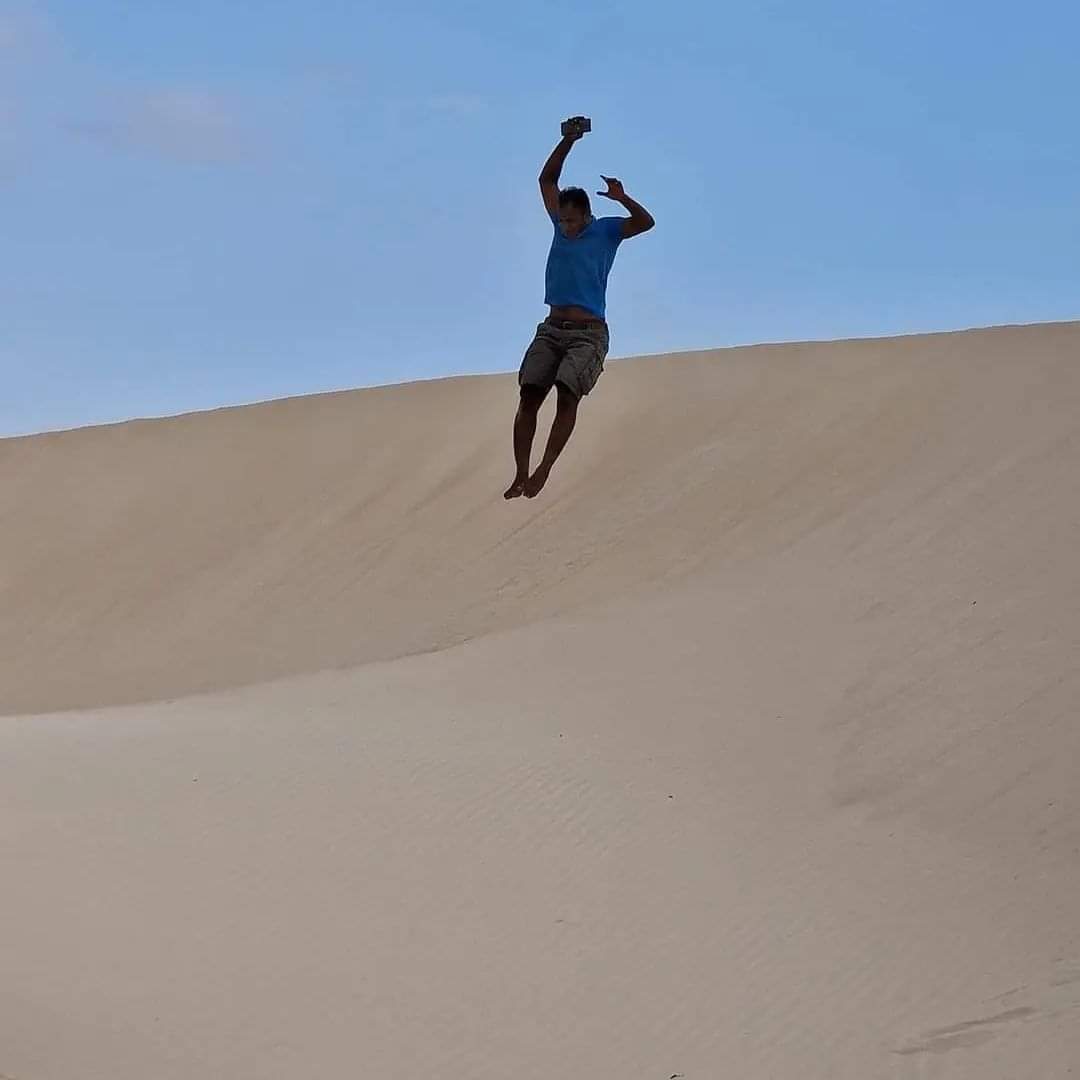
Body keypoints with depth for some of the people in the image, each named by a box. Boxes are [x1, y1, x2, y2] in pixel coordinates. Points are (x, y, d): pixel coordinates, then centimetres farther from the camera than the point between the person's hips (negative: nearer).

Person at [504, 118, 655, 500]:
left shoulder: (606, 231, 2)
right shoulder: (562, 226, 14)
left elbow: (645, 222, -13)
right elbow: (547, 180, 18)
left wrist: (622, 199, -30)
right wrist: (568, 141, 9)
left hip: (588, 334, -4)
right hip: (552, 330, 4)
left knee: (567, 395, -23)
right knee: (529, 397, -11)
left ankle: (544, 470, -24)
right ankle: (521, 475, -13)